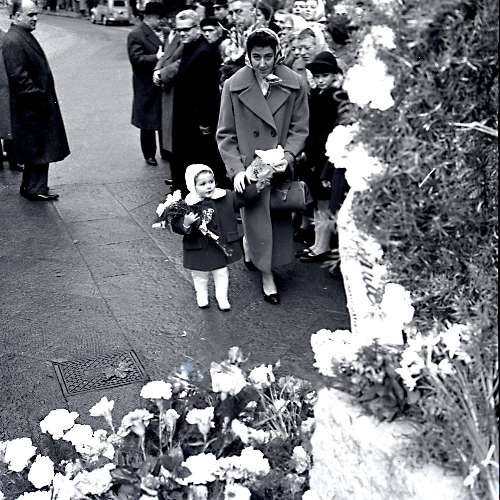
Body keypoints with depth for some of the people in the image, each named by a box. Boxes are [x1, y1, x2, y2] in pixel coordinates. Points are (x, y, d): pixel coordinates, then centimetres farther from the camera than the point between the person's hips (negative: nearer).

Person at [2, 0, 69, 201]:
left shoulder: (25, 36, 13)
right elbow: (18, 77, -23)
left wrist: (43, 97, 16)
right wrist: (39, 97, -19)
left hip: (37, 105, 10)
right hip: (31, 108, -10)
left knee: (36, 149, 16)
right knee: (38, 150, -1)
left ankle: (30, 187, 26)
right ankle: (35, 190, 9)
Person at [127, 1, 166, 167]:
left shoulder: (161, 32, 11)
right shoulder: (136, 35, -11)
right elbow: (136, 59, -19)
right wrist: (157, 57, -26)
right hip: (147, 87, -6)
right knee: (148, 123, 6)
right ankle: (149, 155, 19)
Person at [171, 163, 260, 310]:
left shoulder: (226, 197, -9)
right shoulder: (188, 205, -19)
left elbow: (244, 196, -2)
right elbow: (176, 225, -16)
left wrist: (258, 185, -12)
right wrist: (185, 224, -37)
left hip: (222, 246, 2)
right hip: (199, 248, -2)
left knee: (221, 273, 19)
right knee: (200, 274, 20)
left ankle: (222, 297, 40)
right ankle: (202, 295, 46)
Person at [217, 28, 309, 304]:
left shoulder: (294, 84, -5)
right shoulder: (234, 86, -8)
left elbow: (299, 129, 0)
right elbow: (225, 135, -4)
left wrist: (287, 156, -17)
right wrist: (236, 169, -15)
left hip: (280, 167, 2)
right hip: (249, 167, -2)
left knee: (280, 219, 13)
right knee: (257, 222, 2)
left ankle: (249, 243, 44)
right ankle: (266, 275, 21)